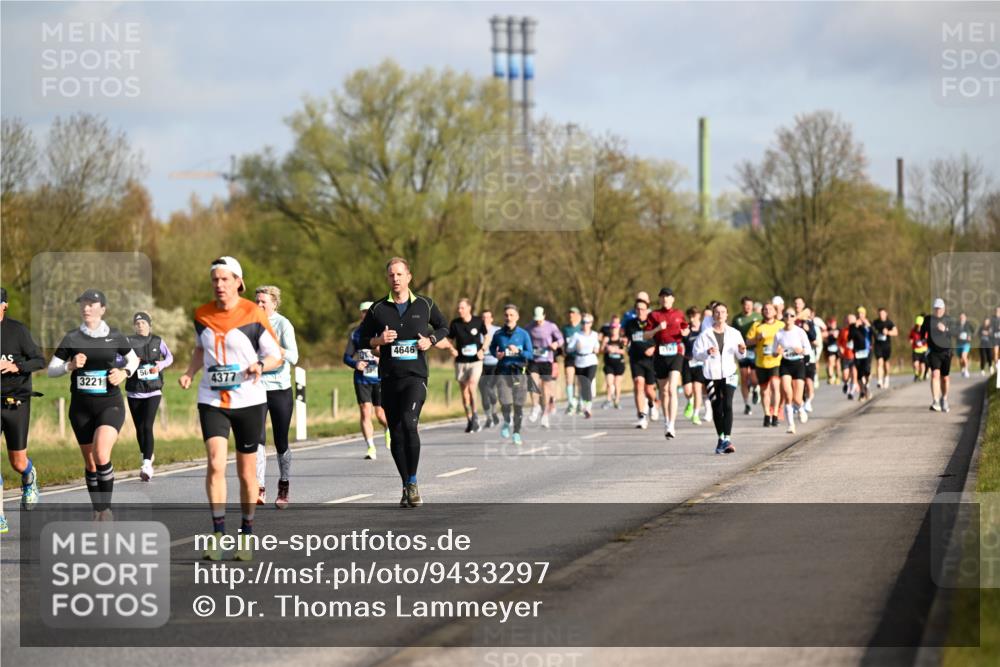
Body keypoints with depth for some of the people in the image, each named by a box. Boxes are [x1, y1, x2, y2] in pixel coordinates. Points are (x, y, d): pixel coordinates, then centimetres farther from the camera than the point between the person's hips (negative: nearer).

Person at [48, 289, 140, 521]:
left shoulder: (115, 336, 0)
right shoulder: (72, 338, 0)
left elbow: (133, 359, 16)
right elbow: (51, 370, 4)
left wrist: (124, 373, -4)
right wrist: (70, 365, -15)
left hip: (110, 405, -2)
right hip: (81, 407, 2)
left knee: (101, 454, -23)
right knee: (90, 462, 7)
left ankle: (106, 508, -9)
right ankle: (98, 511, 22)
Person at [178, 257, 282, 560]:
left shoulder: (254, 314, -8)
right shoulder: (202, 315, 4)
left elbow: (276, 355, -2)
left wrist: (260, 365, -23)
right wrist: (189, 373, 5)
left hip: (249, 400, -2)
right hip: (211, 401, 2)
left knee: (246, 472, 6)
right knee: (216, 463, -17)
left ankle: (246, 534, 22)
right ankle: (218, 532, -13)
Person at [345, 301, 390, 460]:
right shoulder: (355, 332, 6)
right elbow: (346, 356, 8)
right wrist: (355, 364, -14)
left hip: (380, 379, -1)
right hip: (362, 379, 1)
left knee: (380, 414, 2)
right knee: (365, 412, -9)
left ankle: (389, 430, 38)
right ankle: (371, 448, -4)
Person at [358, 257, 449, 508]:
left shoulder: (424, 305, 5)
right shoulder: (378, 309, 5)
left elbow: (443, 326, 19)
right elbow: (362, 337, 12)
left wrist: (430, 341, 0)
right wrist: (378, 340, -9)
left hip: (416, 376, -2)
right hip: (389, 378, 2)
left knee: (409, 423, -23)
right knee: (396, 433, 4)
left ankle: (413, 482, -13)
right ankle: (406, 487, 16)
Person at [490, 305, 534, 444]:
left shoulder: (523, 334, -1)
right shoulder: (498, 334, 3)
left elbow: (530, 354, -1)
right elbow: (492, 348, 20)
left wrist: (518, 351, -18)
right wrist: (496, 354, -1)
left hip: (519, 372, 0)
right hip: (503, 372, 0)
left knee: (518, 405, 1)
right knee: (505, 403, -12)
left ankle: (516, 432, 18)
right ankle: (507, 422, 19)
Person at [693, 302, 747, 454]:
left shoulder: (734, 333, 8)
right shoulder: (705, 334, 3)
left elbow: (739, 356, 11)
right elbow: (696, 354, 0)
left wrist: (741, 351, -11)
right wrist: (707, 352, -19)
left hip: (729, 374, -1)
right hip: (712, 374, 1)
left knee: (727, 405, -16)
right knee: (716, 408, 7)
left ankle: (727, 439, -22)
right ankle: (720, 438, 23)